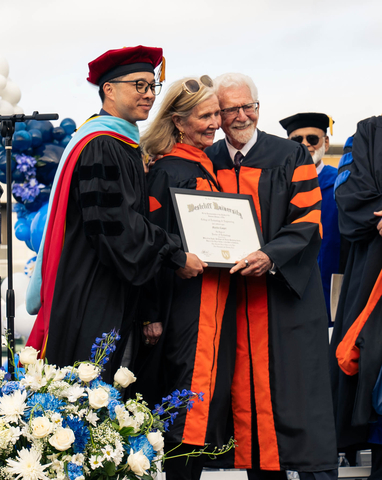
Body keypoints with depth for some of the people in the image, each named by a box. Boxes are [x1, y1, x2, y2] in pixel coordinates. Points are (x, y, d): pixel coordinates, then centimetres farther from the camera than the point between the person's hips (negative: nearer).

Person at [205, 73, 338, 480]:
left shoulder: (290, 157, 0)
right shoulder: (208, 163, 11)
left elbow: (309, 221, -6)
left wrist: (271, 256, -21)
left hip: (286, 299, -3)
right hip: (231, 300, 3)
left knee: (298, 397, -5)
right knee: (247, 397, 4)